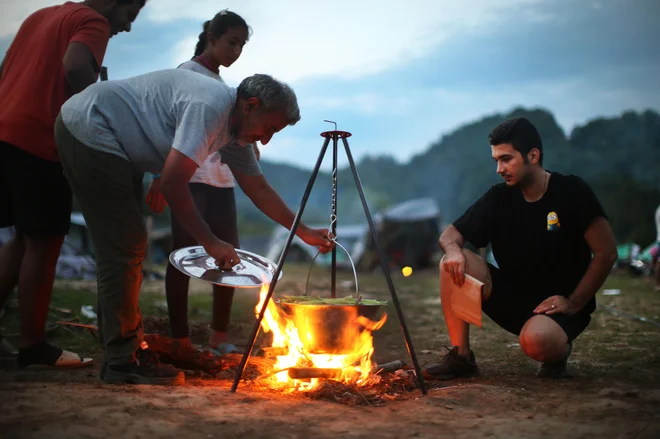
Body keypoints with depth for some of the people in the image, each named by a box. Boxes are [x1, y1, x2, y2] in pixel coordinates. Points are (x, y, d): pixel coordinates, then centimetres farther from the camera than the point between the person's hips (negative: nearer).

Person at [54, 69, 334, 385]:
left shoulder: (234, 130, 7)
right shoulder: (209, 106, -24)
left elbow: (258, 189, 15)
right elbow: (172, 183, -27)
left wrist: (303, 232, 10)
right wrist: (210, 242, -20)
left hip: (114, 148, 11)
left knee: (128, 248, 11)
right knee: (124, 249, -12)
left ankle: (129, 349, 18)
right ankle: (124, 362, -5)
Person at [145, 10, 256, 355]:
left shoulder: (222, 84, 21)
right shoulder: (187, 74, 0)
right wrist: (161, 177, -18)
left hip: (221, 181, 8)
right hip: (190, 178, -7)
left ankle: (219, 337, 11)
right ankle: (180, 340, -3)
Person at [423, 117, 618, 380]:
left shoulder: (571, 192, -12)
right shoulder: (499, 198, 0)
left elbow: (606, 253, -12)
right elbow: (450, 234, 3)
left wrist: (574, 303, -17)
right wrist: (453, 250, -22)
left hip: (558, 304, -5)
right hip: (514, 298, 5)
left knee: (536, 341, -38)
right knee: (453, 264, -16)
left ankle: (559, 350, 0)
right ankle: (461, 357, -10)